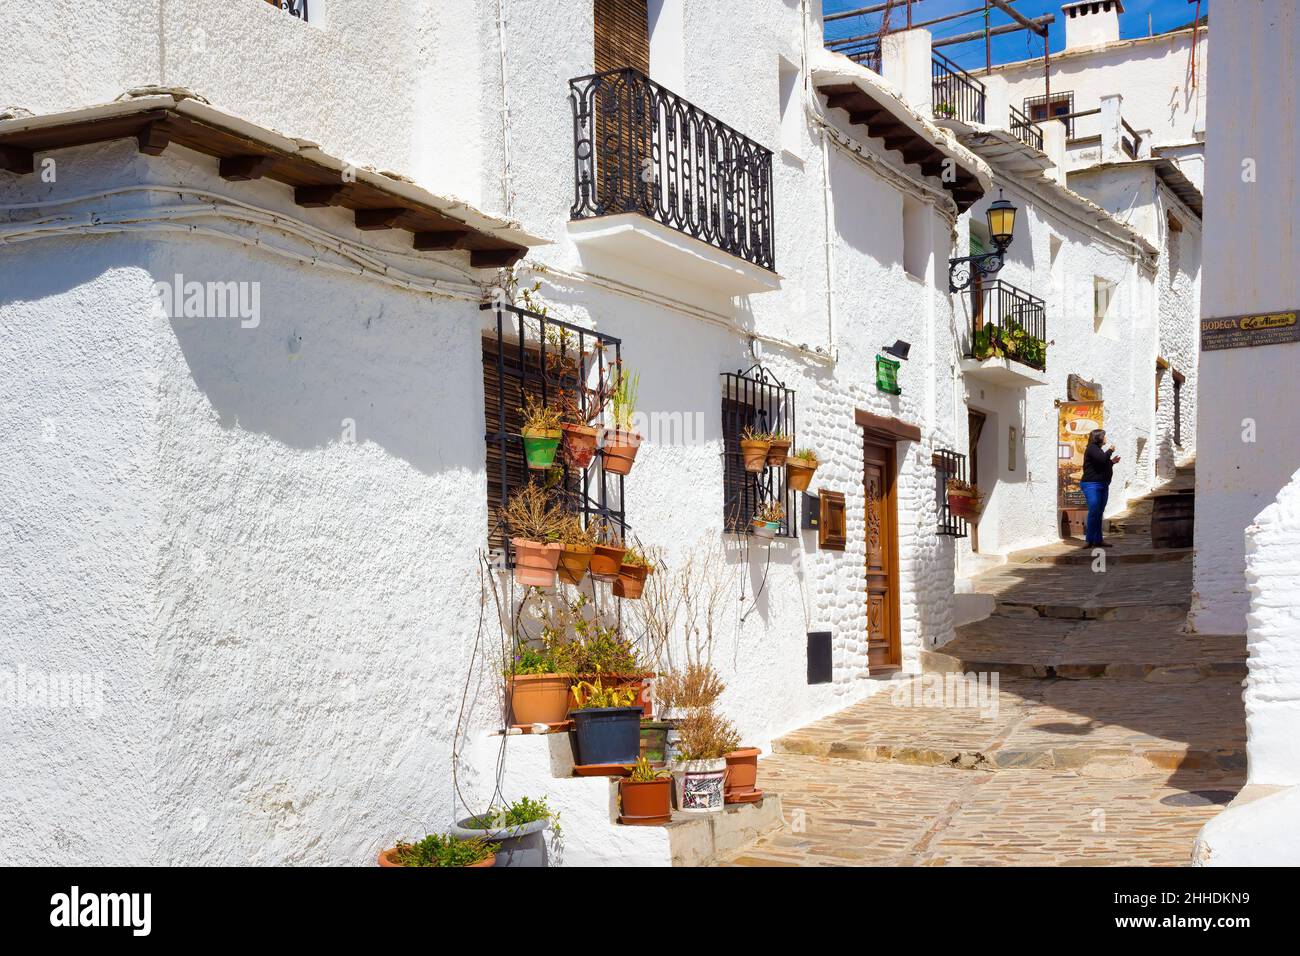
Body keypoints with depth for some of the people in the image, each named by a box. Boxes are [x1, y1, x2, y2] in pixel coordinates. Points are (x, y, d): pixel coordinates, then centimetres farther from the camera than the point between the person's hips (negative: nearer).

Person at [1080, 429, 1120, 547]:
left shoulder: (1098, 449, 20)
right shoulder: (1092, 448, -8)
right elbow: (1101, 459, -24)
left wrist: (1112, 462, 13)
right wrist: (1110, 451, -8)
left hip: (1102, 485, 10)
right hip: (1092, 485, -10)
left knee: (1099, 513, 8)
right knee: (1094, 513, -12)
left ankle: (1098, 540, 9)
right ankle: (1090, 541, -12)